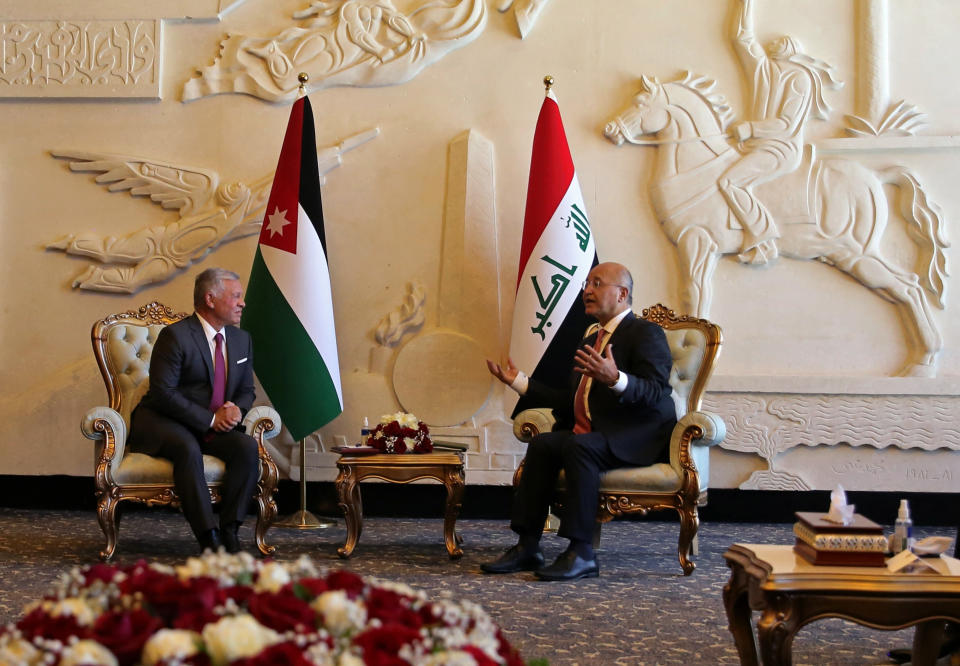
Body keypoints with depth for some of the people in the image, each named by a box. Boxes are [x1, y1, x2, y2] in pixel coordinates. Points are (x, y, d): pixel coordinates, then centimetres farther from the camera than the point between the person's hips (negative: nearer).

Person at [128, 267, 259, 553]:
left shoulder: (241, 339, 10)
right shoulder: (175, 335, -13)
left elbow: (246, 390, 17)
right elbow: (163, 392, -18)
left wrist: (237, 410, -8)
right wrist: (210, 419, -20)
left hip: (214, 425, 6)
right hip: (161, 422, -6)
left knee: (248, 447, -22)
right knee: (188, 449, -37)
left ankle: (230, 531, -21)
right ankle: (209, 538, -35)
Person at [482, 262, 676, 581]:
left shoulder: (646, 333, -4)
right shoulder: (591, 340, 22)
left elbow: (655, 392, -19)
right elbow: (571, 401, 24)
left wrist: (615, 379, -37)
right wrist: (519, 381, 23)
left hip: (637, 437, -8)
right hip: (594, 433, 8)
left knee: (578, 445, -32)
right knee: (543, 443, -16)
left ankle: (581, 553, -31)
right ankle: (527, 547, -16)